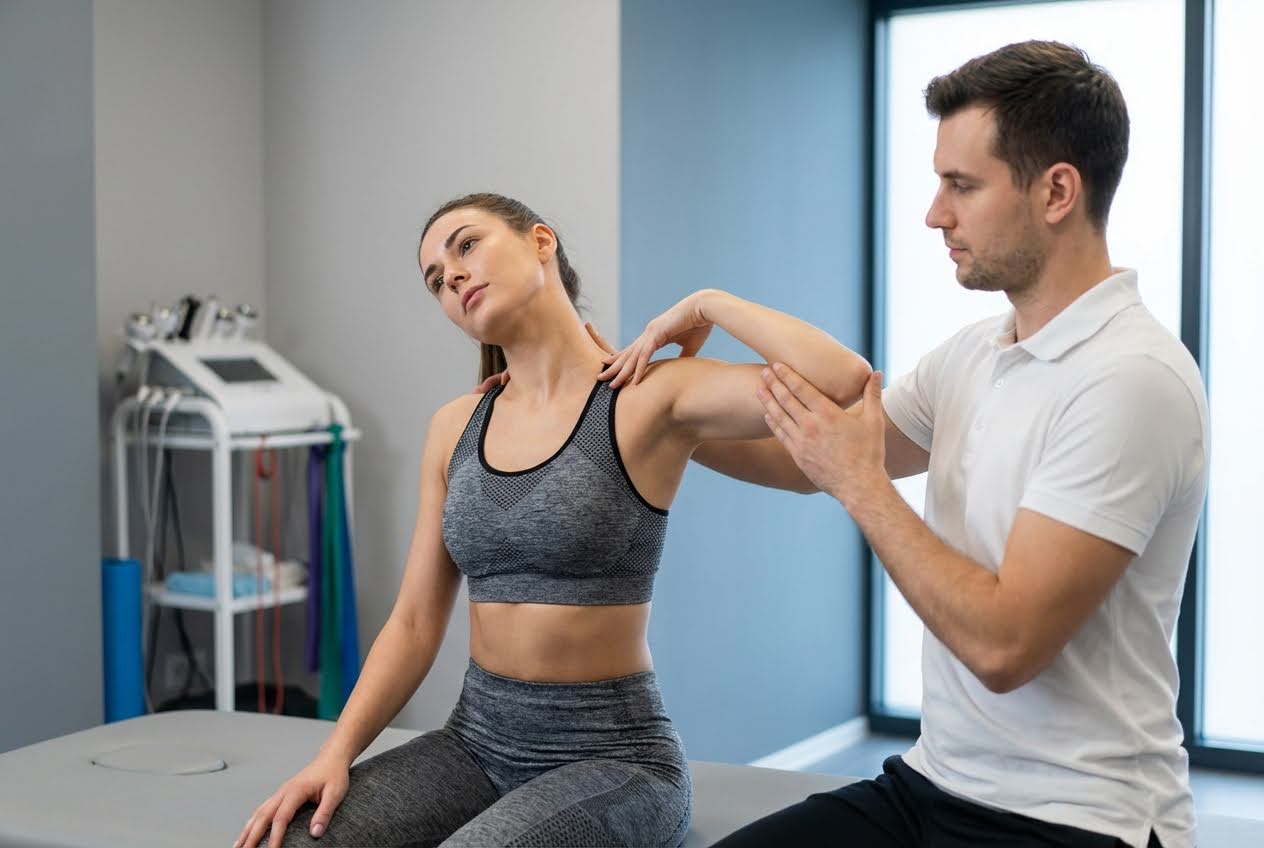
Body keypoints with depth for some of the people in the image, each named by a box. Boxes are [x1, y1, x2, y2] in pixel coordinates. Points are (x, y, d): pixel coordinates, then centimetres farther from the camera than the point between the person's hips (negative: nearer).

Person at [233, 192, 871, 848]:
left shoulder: (651, 395, -10)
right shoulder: (453, 427, 7)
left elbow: (843, 378, -26)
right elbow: (414, 625, 7)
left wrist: (706, 304, -11)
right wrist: (335, 753, -7)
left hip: (610, 756, -4)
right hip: (476, 743, 5)